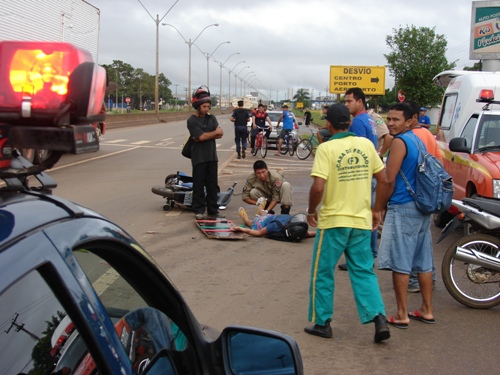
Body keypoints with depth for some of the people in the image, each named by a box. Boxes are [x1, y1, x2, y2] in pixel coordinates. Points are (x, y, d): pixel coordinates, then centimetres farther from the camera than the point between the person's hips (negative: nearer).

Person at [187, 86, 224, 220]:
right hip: (199, 157, -5)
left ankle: (213, 210, 12)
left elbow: (220, 134, -2)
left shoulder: (211, 118, 10)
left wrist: (206, 136, -14)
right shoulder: (192, 121, -6)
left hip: (212, 156, 5)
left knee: (212, 184, 7)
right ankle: (199, 210, 7)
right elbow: (202, 136, -17)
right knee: (199, 184, 0)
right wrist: (215, 133, -4)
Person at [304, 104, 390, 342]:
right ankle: (379, 319, 1)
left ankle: (322, 323, 18)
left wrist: (311, 211, -3)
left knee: (322, 273, 11)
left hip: (333, 220, -4)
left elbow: (318, 187, -20)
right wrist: (377, 210, 15)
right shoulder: (366, 144, 3)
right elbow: (383, 181, 5)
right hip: (362, 220, 4)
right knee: (364, 272, 13)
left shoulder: (327, 148, -12)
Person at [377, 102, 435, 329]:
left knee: (399, 263, -2)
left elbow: (389, 181, -15)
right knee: (423, 262, 13)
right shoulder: (417, 140, 14)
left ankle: (402, 315, 2)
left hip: (402, 209, -9)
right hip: (422, 208, 9)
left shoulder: (399, 142, -13)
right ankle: (426, 310, 21)